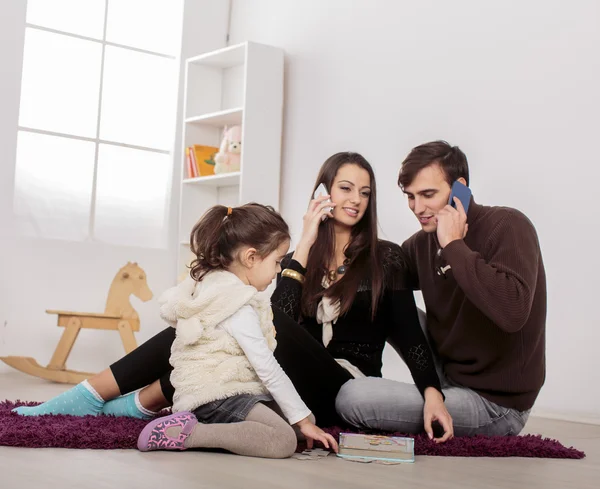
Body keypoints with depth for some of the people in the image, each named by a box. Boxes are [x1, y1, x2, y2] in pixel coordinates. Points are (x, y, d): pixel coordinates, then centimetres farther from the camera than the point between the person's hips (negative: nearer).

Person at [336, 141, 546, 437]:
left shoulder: (508, 226, -18)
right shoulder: (423, 242, 3)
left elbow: (511, 312, -34)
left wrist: (454, 246, -26)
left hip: (495, 403, -8)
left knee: (351, 397, -19)